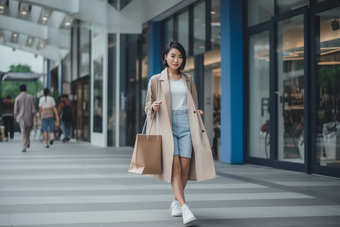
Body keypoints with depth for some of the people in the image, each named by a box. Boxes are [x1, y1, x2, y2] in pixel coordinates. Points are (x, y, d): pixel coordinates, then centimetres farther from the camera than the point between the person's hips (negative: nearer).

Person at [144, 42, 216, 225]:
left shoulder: (188, 79, 17)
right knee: (175, 165, -16)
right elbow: (148, 106, 11)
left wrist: (198, 113, 6)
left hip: (186, 124, 3)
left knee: (185, 166, -6)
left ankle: (175, 202, 16)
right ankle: (184, 208, -21)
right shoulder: (156, 80, 8)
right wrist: (154, 107, -11)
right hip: (167, 125, -3)